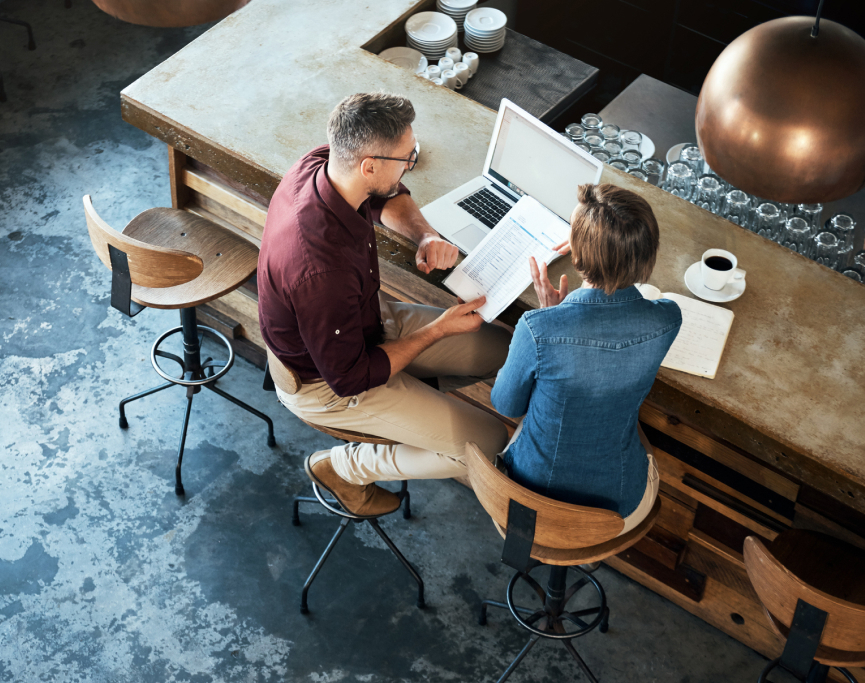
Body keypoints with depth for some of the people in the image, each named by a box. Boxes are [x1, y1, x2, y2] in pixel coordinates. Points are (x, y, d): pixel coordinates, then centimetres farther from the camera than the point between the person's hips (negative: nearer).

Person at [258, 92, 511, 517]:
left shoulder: (321, 164, -18)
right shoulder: (321, 269, -42)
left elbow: (389, 198, 7)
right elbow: (350, 377, -27)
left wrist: (425, 235, -14)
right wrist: (438, 330, -19)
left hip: (366, 319, 8)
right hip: (328, 383, -8)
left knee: (499, 349, 9)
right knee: (488, 446, -8)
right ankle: (342, 467, 7)